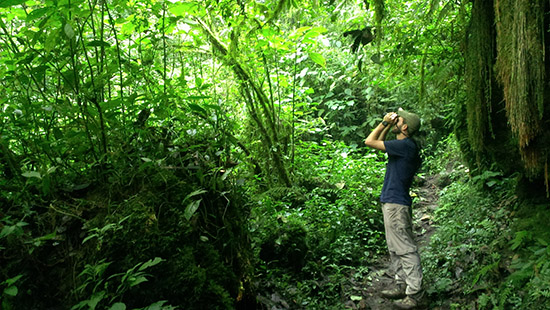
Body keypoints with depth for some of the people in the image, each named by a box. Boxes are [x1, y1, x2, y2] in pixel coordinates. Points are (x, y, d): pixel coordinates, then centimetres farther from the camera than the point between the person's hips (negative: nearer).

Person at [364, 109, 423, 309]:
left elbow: (370, 141, -18)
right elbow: (379, 142, 28)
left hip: (396, 204, -11)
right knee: (395, 248, 16)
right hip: (391, 202, 11)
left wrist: (384, 122, -6)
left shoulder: (405, 145, -18)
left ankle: (414, 293, 1)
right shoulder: (402, 145, 12)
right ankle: (402, 285, 25)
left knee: (405, 249, -5)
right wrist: (387, 125, 14)